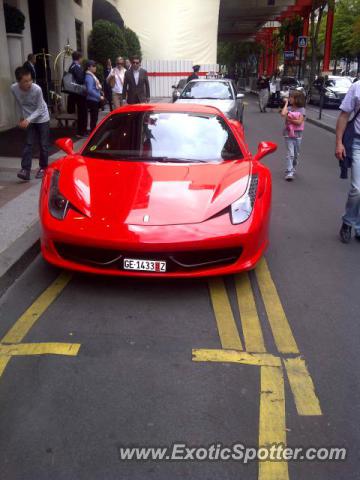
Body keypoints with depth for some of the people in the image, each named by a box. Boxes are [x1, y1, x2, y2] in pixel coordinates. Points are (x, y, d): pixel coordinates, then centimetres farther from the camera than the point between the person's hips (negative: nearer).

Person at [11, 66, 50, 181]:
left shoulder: (37, 89, -27)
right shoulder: (14, 88, -17)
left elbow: (40, 109, -20)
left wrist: (28, 120, -30)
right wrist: (22, 117, 13)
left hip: (42, 118, -2)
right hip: (28, 120, 2)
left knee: (43, 145, 2)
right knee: (28, 144, -6)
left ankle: (43, 168, 18)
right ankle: (25, 170, -9)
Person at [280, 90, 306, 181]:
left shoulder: (302, 110, -3)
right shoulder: (289, 108, 1)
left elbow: (299, 122, -15)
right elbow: (283, 114, -21)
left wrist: (289, 119, -13)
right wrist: (286, 103, -10)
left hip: (298, 135, 1)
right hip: (288, 134, -1)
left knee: (296, 154, 13)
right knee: (290, 154, -10)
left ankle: (293, 169, 31)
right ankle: (289, 172, -13)